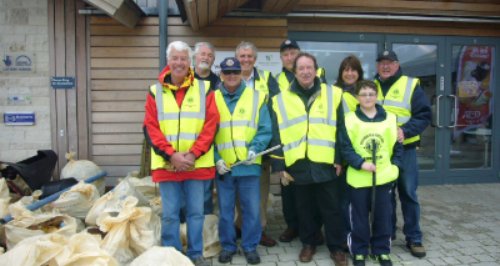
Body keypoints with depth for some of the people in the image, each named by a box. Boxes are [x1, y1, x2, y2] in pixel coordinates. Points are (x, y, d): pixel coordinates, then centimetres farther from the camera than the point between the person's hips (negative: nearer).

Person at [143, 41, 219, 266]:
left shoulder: (204, 89, 3)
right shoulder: (155, 92, 4)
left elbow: (210, 125, -3)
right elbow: (150, 128, -1)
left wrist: (193, 154, -12)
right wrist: (171, 155, -12)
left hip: (197, 163, 0)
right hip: (166, 164, 1)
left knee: (196, 213, 9)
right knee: (169, 215, 8)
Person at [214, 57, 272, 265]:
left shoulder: (256, 97, 2)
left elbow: (265, 130, 0)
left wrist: (255, 148, -16)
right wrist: (216, 159, -7)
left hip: (249, 164, -1)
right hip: (223, 166, 1)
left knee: (252, 209, 6)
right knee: (225, 209, 11)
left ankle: (250, 246, 23)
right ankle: (227, 246, 27)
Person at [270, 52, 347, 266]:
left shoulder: (333, 94, 2)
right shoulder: (281, 100, 4)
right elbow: (276, 136, 2)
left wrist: (340, 158, -2)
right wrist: (279, 165, -2)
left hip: (326, 164, -1)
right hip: (298, 165, 1)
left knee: (331, 208, 9)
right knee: (304, 208, 14)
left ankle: (336, 247, 25)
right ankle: (308, 244, 32)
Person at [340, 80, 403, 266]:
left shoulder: (390, 118, 4)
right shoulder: (350, 120, -4)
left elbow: (397, 146, 9)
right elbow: (346, 148, -8)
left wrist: (395, 166, -1)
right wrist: (361, 163, -19)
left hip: (384, 177, 2)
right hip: (358, 179, -2)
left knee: (383, 216, 11)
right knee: (359, 217, 8)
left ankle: (382, 250, 28)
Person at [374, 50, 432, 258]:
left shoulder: (411, 85, -2)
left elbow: (424, 115, -8)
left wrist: (405, 130, -22)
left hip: (404, 148, -3)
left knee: (408, 193, 4)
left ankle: (414, 238, 16)